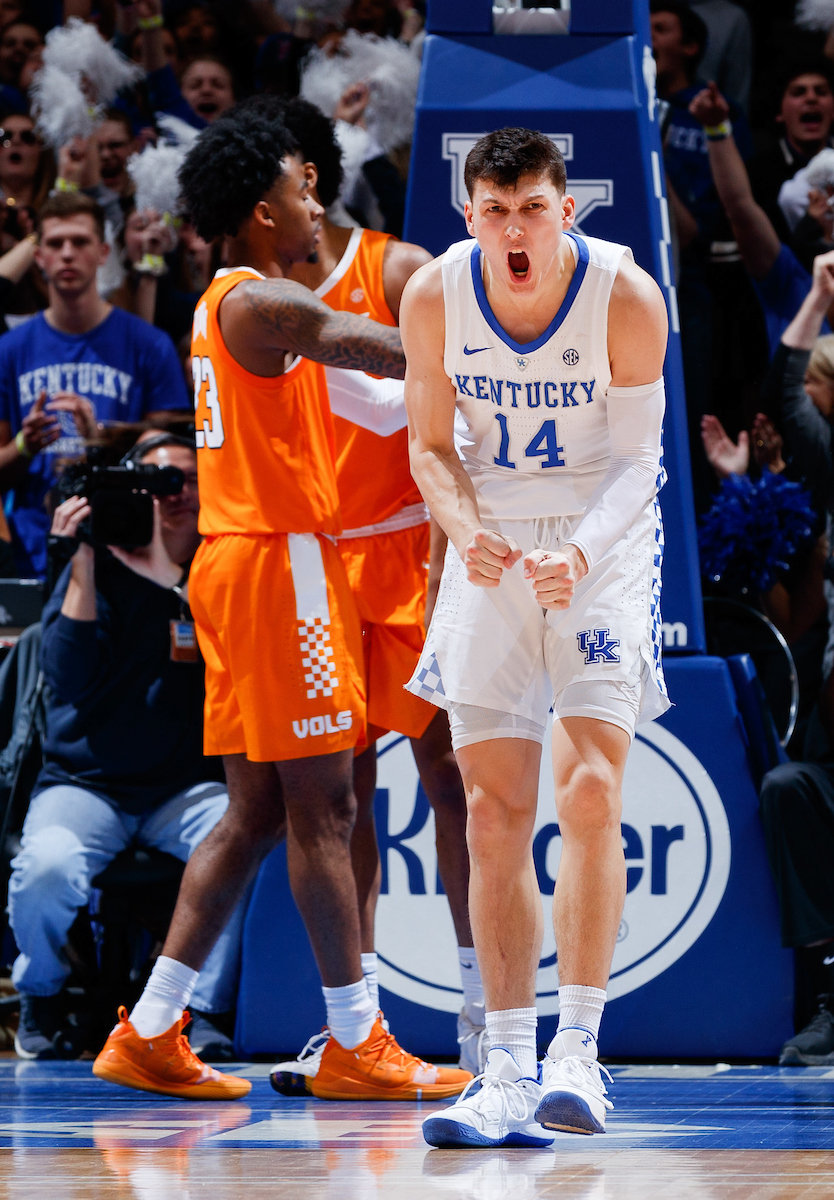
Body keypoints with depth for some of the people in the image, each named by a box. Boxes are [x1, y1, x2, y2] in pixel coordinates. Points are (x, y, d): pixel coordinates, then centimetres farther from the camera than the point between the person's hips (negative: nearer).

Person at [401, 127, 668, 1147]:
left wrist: (580, 553, -27)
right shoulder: (435, 297, -10)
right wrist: (467, 532, -18)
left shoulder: (626, 296, -17)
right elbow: (431, 446, 1)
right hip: (493, 552, 2)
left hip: (603, 547, -2)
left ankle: (577, 1051, -9)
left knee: (589, 793, -15)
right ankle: (511, 1073, 2)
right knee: (494, 812, -1)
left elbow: (637, 455, -10)